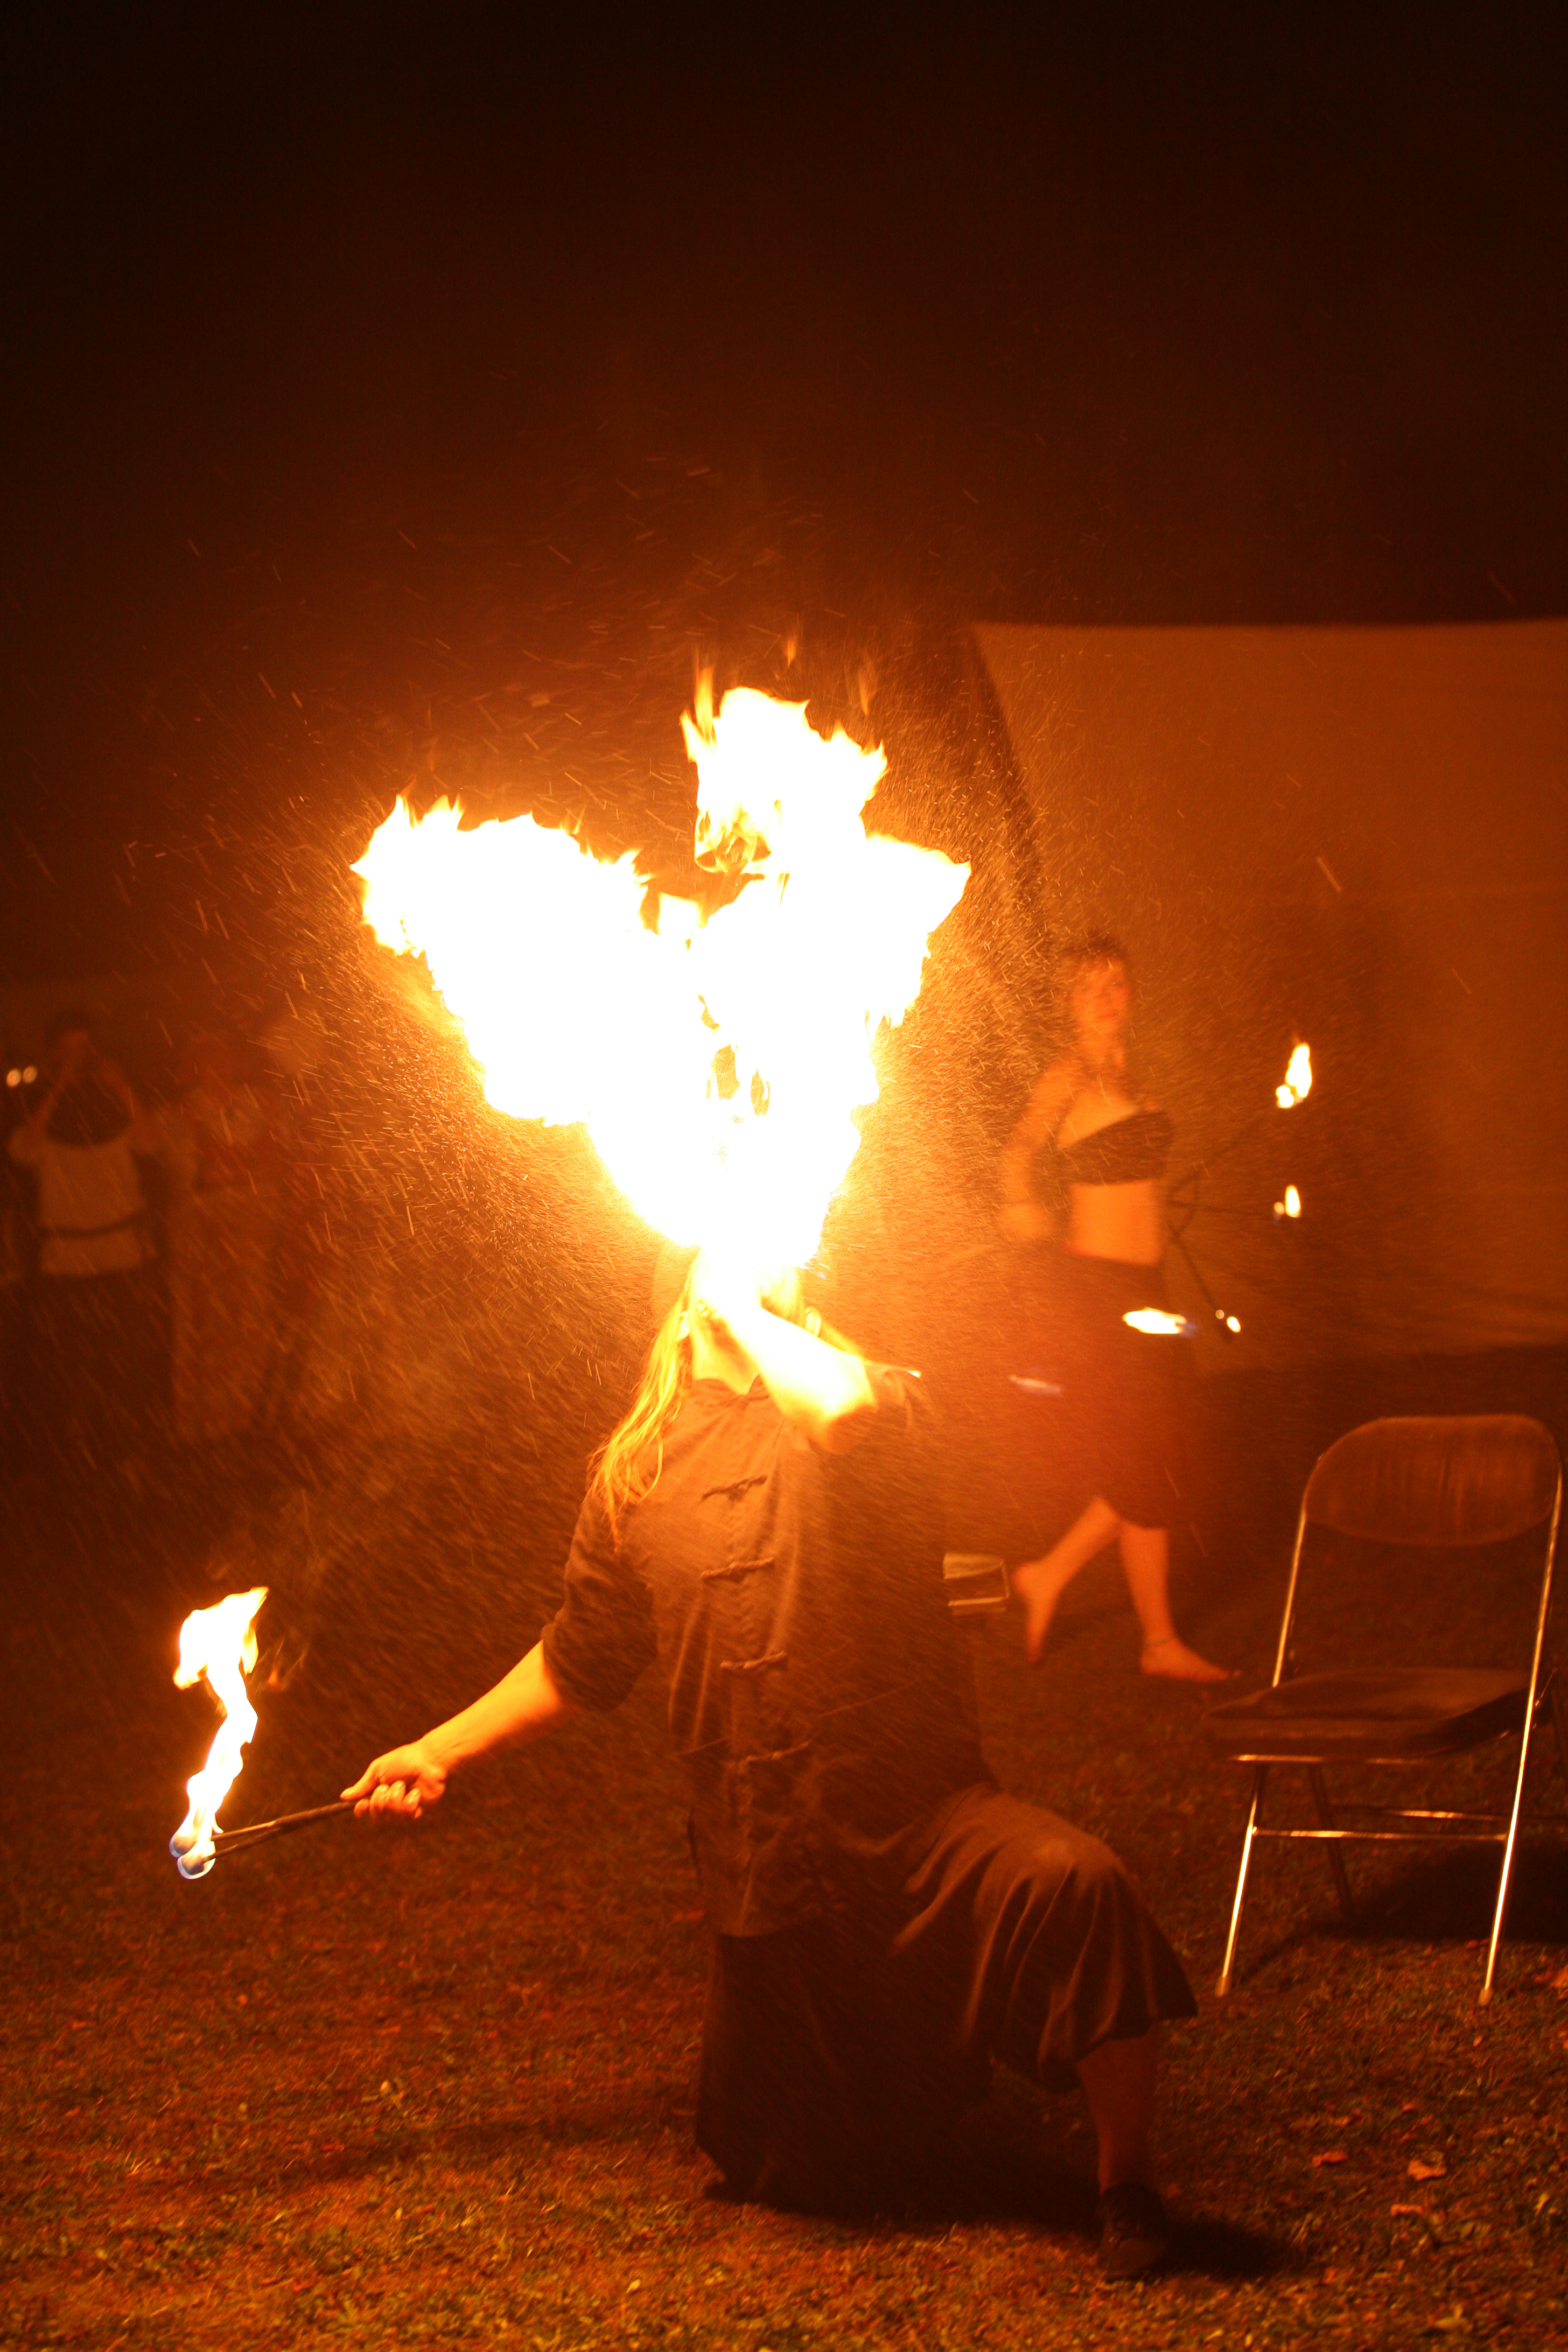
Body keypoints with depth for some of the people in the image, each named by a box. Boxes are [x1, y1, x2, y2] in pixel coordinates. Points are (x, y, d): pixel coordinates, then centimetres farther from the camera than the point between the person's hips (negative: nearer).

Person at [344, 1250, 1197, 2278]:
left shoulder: (886, 1402, -2)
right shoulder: (637, 1470, 8)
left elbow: (841, 1408, -29)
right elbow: (576, 1663, 21)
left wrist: (741, 1309, -12)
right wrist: (440, 1751, 17)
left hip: (922, 1813, -3)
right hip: (767, 1872, 3)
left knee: (1075, 1883, -35)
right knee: (811, 2182, 12)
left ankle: (1129, 2187, -15)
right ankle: (926, 2071, 46)